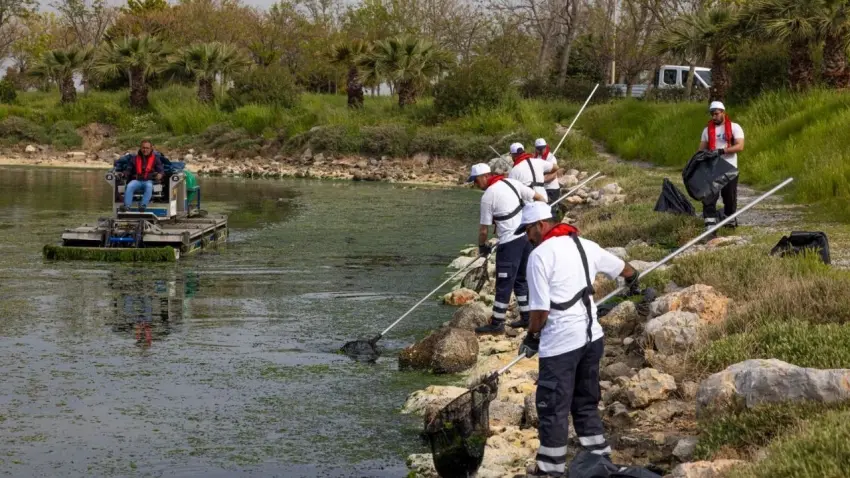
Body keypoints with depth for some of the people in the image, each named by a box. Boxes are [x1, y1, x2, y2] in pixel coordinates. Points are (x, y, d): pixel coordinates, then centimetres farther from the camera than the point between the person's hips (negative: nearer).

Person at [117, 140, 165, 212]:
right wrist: (124, 173, -6)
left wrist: (160, 174, -18)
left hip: (149, 181, -2)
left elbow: (161, 170, 7)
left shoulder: (155, 159, 14)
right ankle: (126, 205, -42)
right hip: (137, 180, 2)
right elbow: (129, 169, 16)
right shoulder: (135, 159, 19)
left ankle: (143, 205, -49)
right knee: (129, 186, -32)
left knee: (149, 186, -38)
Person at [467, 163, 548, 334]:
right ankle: (526, 317, 23)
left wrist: (482, 247, 11)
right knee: (521, 279, 19)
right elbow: (539, 198, 10)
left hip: (510, 242, -8)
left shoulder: (488, 196, -10)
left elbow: (484, 229, -5)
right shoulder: (511, 182, 9)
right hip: (527, 235, 8)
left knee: (504, 283, -1)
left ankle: (497, 323, 4)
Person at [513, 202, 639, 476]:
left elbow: (540, 309, -15)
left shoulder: (540, 254, -12)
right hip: (591, 336, 8)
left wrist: (532, 337, 2)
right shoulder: (584, 246, 10)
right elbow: (624, 269, 25)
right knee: (586, 403, 19)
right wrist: (633, 282, 47)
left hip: (560, 343, -8)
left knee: (553, 408, 2)